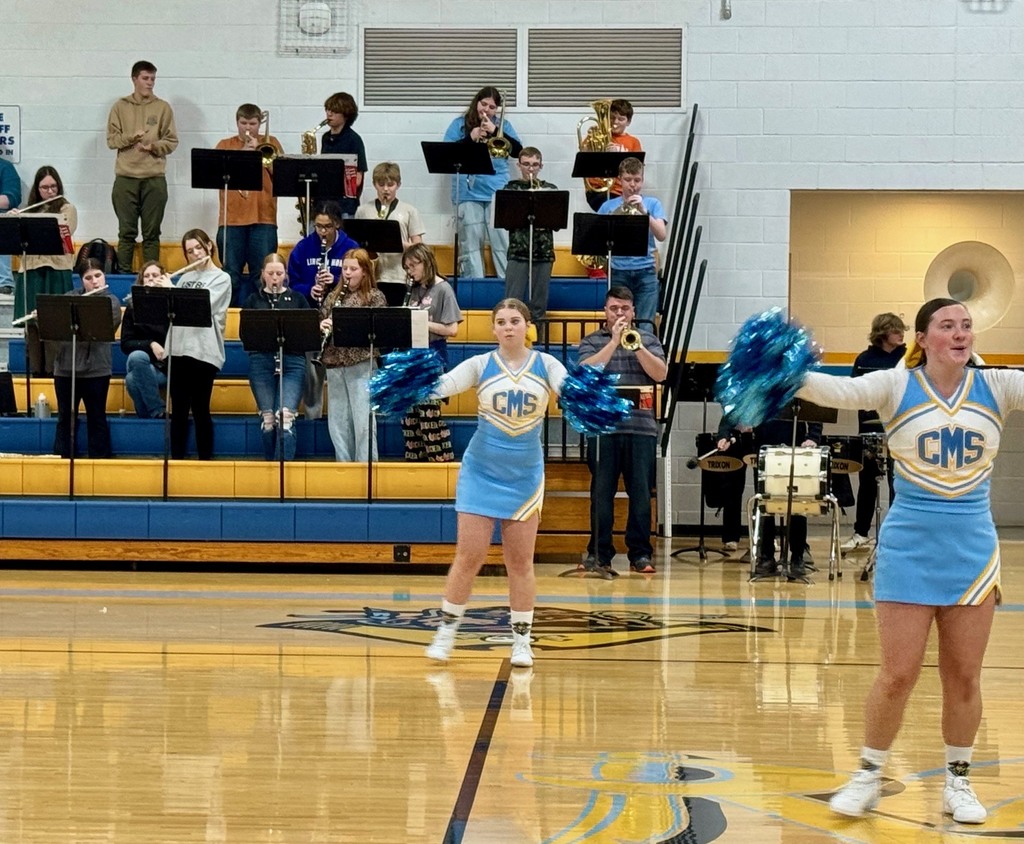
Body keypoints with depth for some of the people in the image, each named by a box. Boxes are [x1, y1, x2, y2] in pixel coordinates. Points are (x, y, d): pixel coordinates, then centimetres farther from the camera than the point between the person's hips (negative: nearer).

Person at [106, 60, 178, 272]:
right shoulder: (121, 107, 8)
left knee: (152, 233, 2)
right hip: (126, 177, 0)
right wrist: (131, 137, -14)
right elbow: (111, 139, 3)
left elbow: (172, 141, 4)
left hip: (155, 178, 0)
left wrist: (154, 146, -14)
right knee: (127, 232, 2)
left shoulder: (163, 108, 7)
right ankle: (124, 273, 6)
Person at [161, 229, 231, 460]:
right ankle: (177, 459, 11)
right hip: (178, 350, 5)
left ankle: (206, 460, 4)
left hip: (204, 352, -5)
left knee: (200, 409, -2)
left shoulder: (221, 278, -1)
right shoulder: (185, 278, 16)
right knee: (178, 409, 6)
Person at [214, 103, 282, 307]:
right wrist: (243, 152, -9)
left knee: (263, 275, -1)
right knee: (230, 275, 1)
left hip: (263, 217, 0)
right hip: (232, 219, 1)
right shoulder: (225, 145, 12)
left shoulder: (270, 143, 12)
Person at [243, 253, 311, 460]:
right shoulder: (253, 301, 11)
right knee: (267, 418, 1)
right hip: (261, 362, 1)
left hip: (292, 362, -1)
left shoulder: (298, 299, 10)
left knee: (285, 417, -14)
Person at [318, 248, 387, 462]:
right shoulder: (333, 296, 15)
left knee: (362, 420, -4)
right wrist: (322, 326, -6)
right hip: (335, 364, 5)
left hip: (361, 365, -5)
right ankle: (343, 465, 15)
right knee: (337, 420, 7)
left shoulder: (375, 297, 1)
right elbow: (320, 321, 17)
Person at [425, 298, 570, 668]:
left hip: (524, 477, 1)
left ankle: (522, 640, 16)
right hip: (480, 474, -1)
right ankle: (446, 631, 12)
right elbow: (441, 385, -16)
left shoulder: (546, 365, -1)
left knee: (520, 562, 5)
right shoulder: (481, 365, -3)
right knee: (469, 557, -2)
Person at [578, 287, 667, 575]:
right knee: (601, 492, 1)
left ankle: (641, 553, 7)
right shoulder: (591, 342, 10)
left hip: (641, 428, 1)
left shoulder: (648, 339, 12)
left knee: (640, 493, 0)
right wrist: (614, 341, -10)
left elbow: (660, 373, -1)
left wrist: (635, 345, -10)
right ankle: (599, 553, 8)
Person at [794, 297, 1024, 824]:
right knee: (898, 676, 0)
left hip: (972, 550, 2)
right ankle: (869, 776, 18)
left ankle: (958, 781, 24)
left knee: (964, 678, 9)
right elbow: (840, 391, -23)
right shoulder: (897, 386, -6)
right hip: (909, 548, -2)